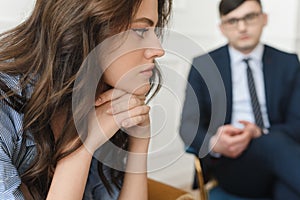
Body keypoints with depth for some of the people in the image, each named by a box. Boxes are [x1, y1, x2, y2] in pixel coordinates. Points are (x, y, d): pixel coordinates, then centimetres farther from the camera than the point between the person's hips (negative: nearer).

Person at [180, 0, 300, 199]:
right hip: (230, 162, -1)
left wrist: (262, 134, -16)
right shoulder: (204, 65, 6)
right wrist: (214, 143, -23)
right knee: (276, 142, -34)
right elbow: (189, 125, 0)